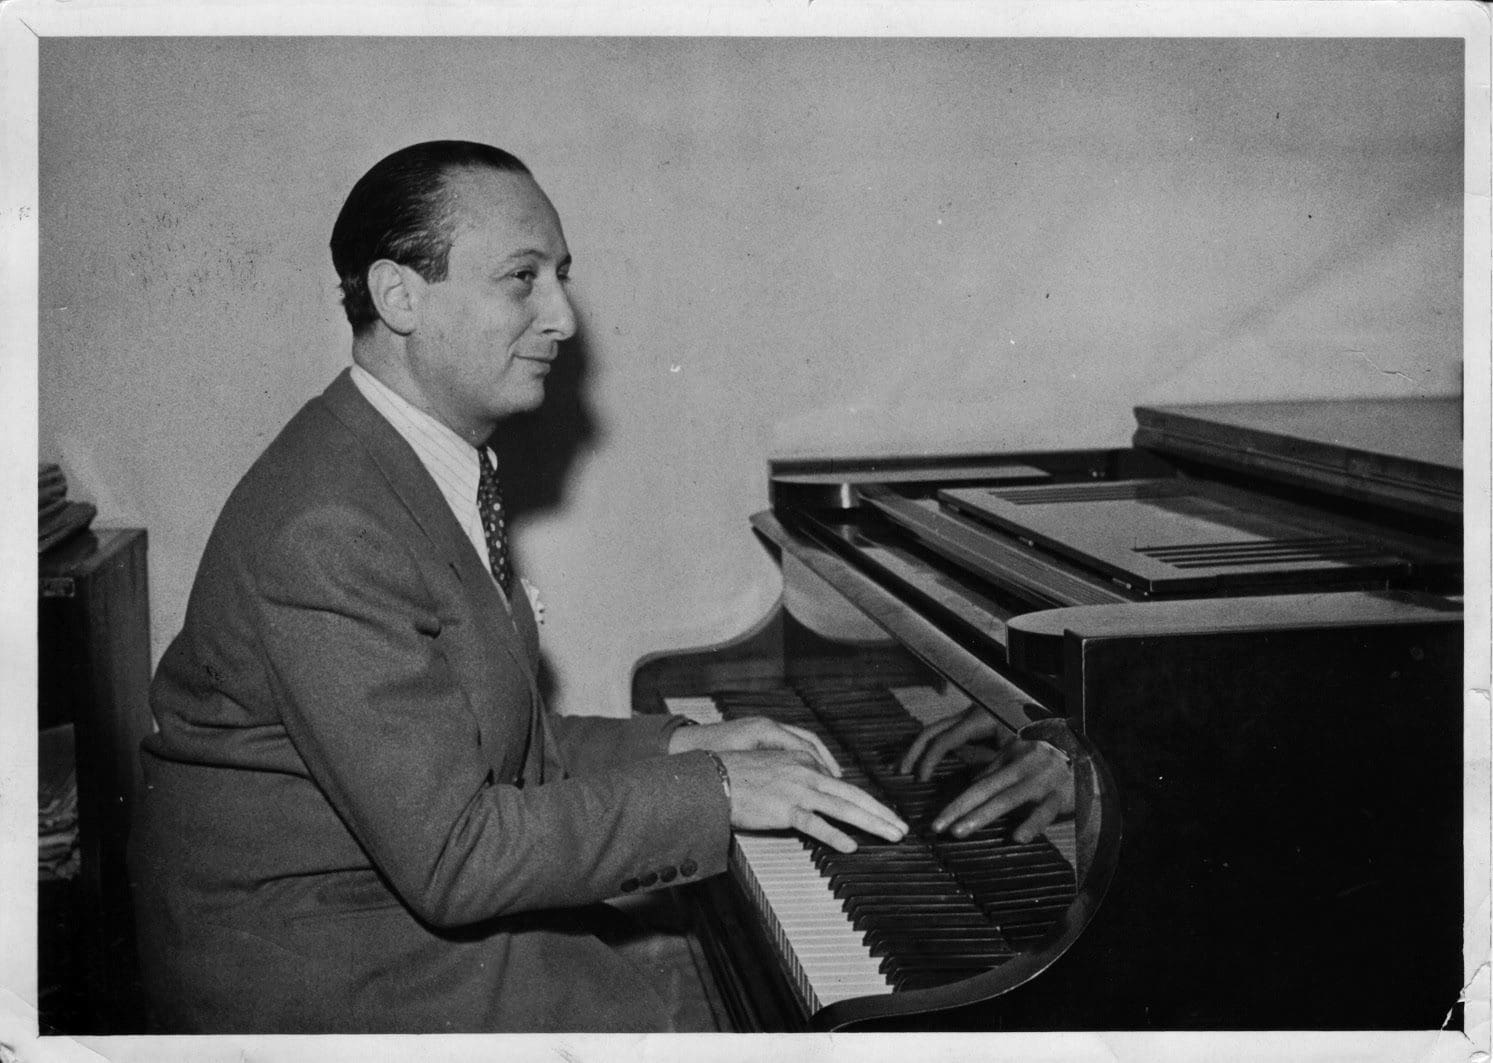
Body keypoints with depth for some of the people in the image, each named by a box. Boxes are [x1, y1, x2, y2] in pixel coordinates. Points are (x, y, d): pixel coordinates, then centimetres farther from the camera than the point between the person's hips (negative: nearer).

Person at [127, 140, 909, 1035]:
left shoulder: (437, 466, 7)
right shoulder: (327, 531, -25)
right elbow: (449, 855, -26)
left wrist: (671, 748, 3)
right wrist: (709, 793, -20)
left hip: (423, 903, 9)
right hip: (320, 974, -9)